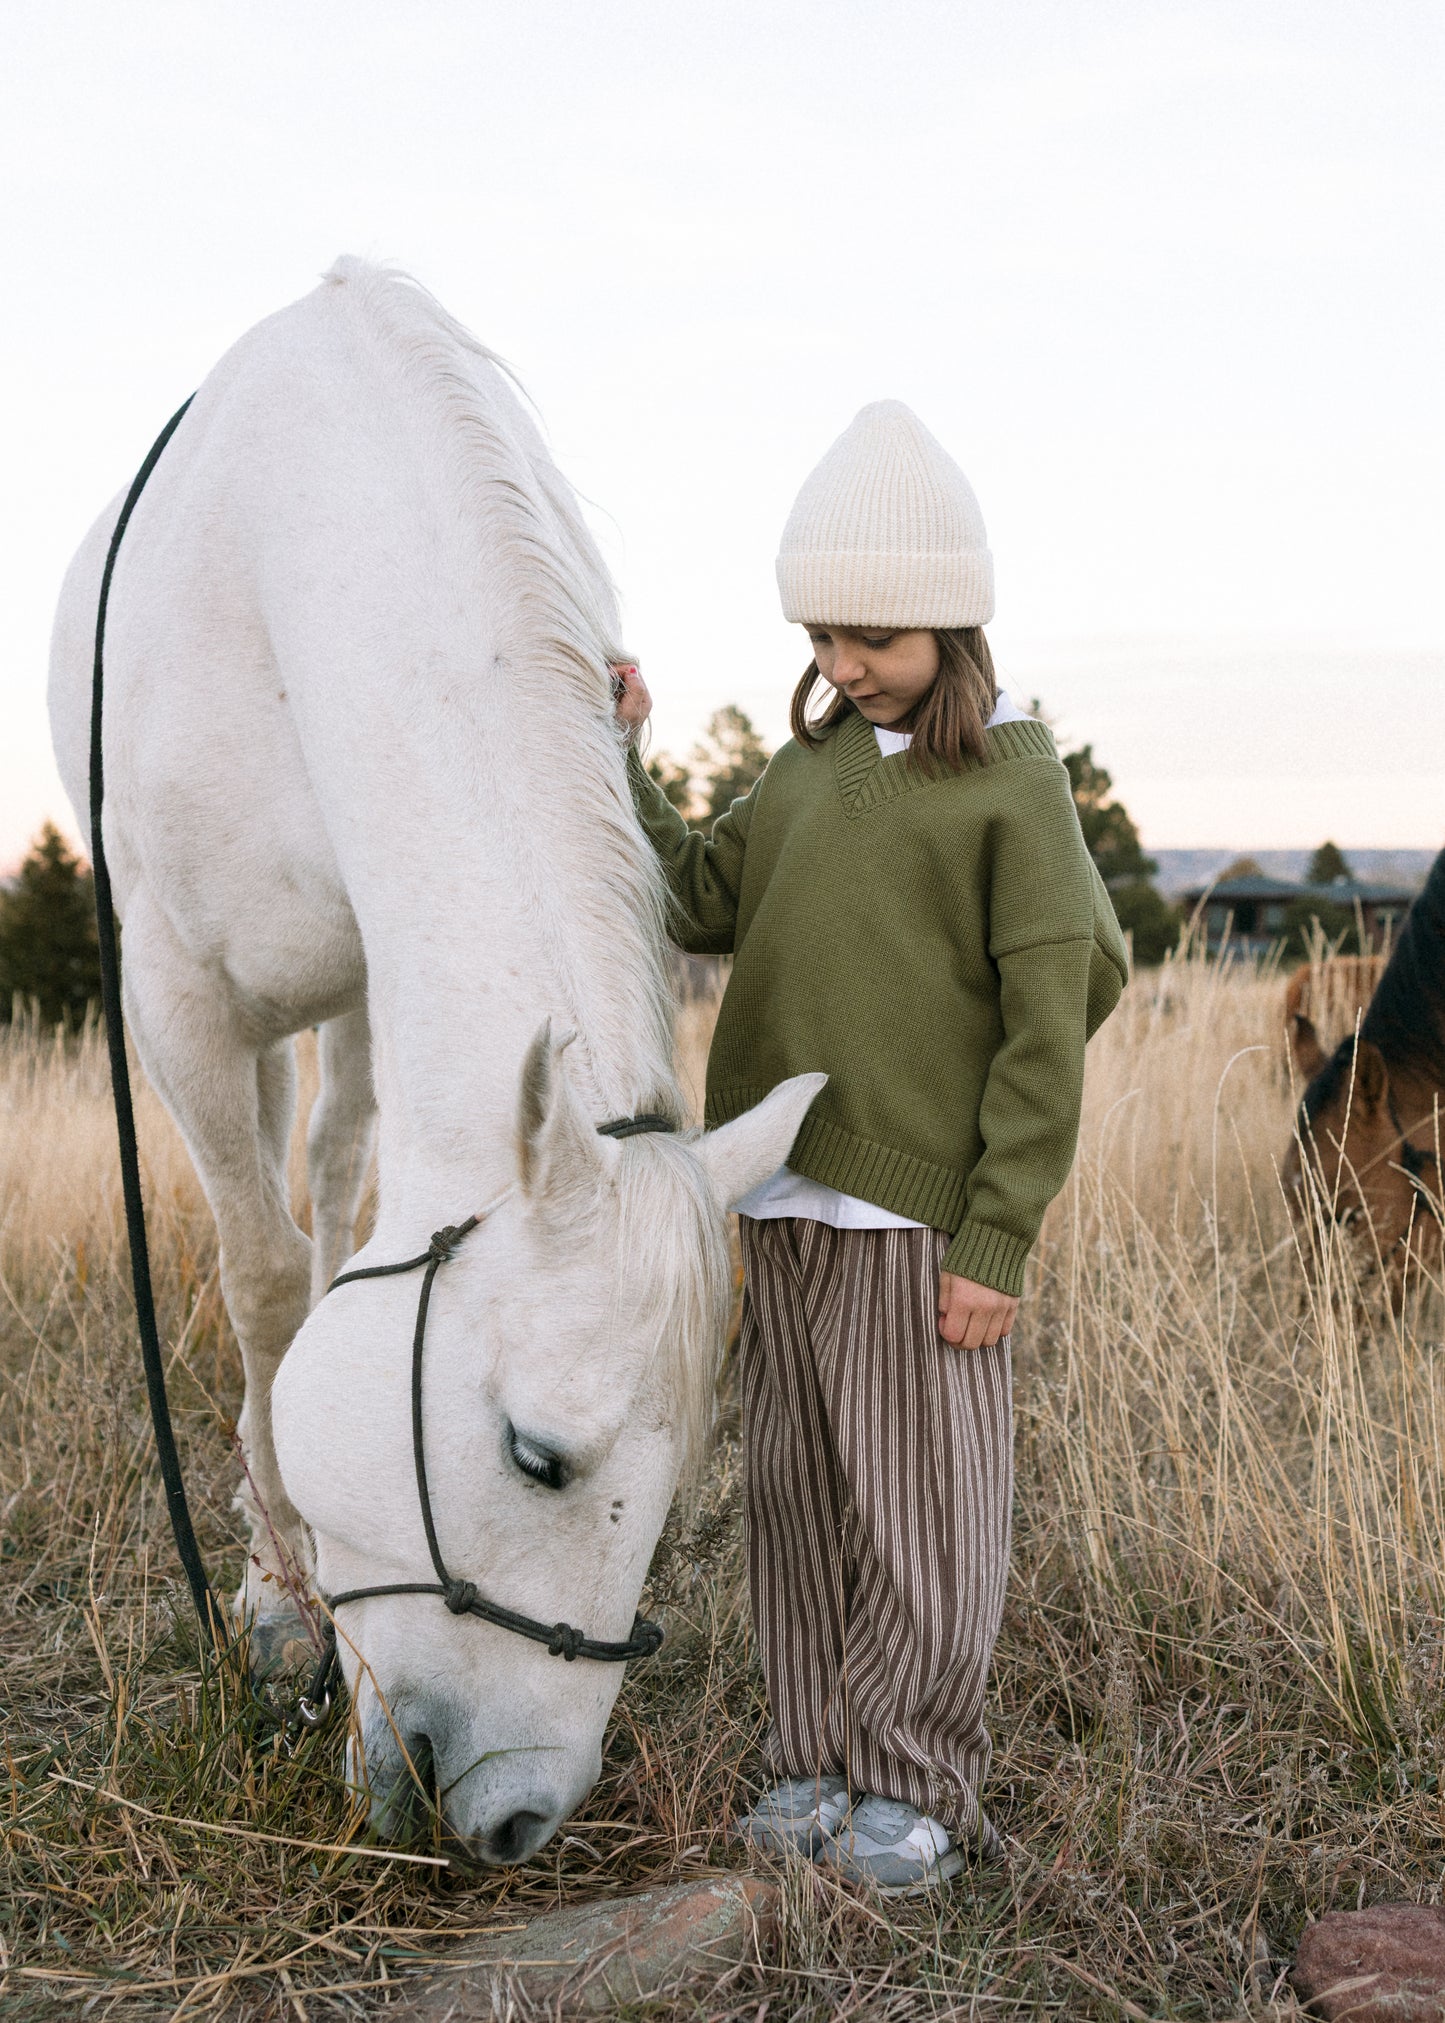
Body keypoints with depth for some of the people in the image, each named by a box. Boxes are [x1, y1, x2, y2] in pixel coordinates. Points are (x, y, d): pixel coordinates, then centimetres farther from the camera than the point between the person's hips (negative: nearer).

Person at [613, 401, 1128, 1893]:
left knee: (921, 1507, 4)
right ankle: (815, 1764, 28)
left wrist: (997, 1238, -14)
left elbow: (1049, 1026, -10)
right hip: (783, 1202, 6)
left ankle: (916, 1784, 21)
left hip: (918, 1210, -6)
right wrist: (620, 768, 1)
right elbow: (703, 907, 9)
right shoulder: (809, 764, 12)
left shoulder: (1013, 781, -7)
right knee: (796, 1499, 14)